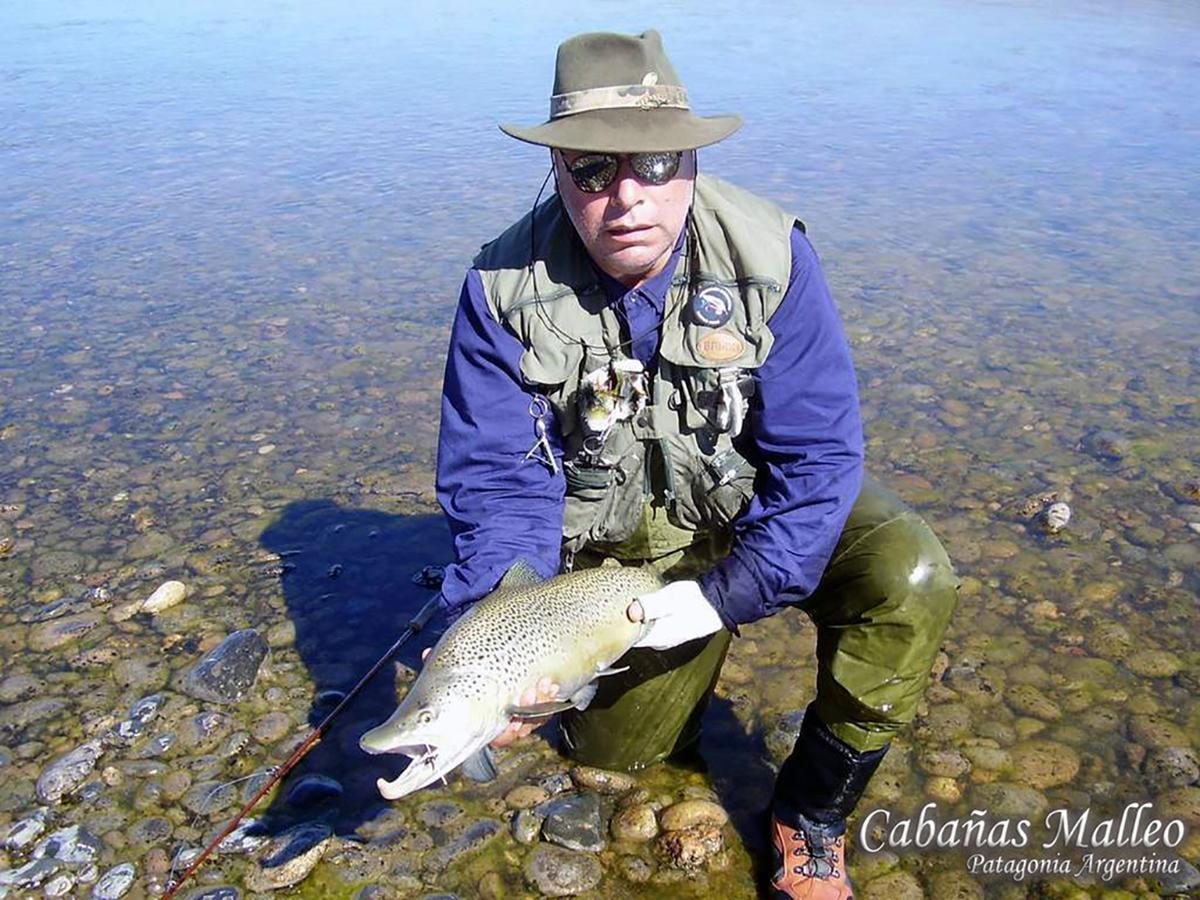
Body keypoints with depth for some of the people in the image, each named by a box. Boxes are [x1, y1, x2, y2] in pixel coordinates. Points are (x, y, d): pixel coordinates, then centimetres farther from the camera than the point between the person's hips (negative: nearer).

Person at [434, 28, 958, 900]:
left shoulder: (770, 255, -22)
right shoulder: (506, 287, -19)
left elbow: (819, 453, -21)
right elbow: (497, 477, -18)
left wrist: (730, 595, -30)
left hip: (759, 508, -1)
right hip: (623, 547, 1)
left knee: (910, 578, -29)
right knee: (609, 758, 11)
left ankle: (812, 813, -6)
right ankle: (677, 665, 45)